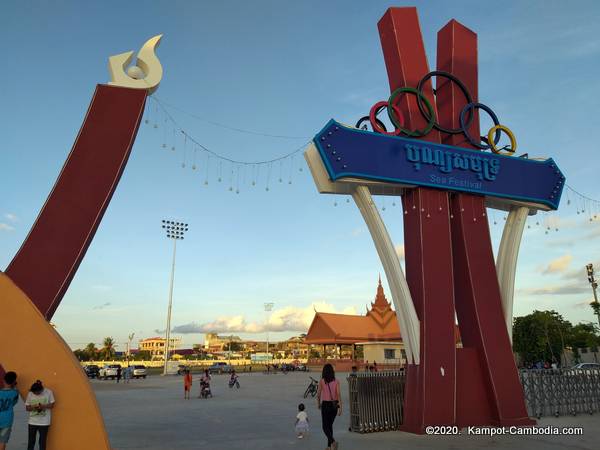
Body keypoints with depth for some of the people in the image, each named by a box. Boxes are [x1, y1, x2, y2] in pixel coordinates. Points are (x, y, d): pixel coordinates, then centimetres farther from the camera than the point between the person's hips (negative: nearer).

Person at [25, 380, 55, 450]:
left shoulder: (48, 392, -10)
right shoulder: (30, 394, -6)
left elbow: (52, 405, -4)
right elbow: (27, 407, 2)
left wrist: (43, 406, -22)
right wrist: (33, 407, -19)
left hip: (44, 422, -2)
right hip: (32, 422, 2)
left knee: (42, 441, 6)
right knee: (31, 441, 10)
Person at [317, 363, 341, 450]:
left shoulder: (321, 381, -8)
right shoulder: (336, 381, -3)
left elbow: (318, 394, -2)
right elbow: (338, 394, -9)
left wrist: (318, 404, 16)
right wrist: (340, 408, -8)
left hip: (325, 405, -3)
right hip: (334, 405, 3)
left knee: (325, 427, 4)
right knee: (330, 425, 19)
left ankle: (333, 442, -20)